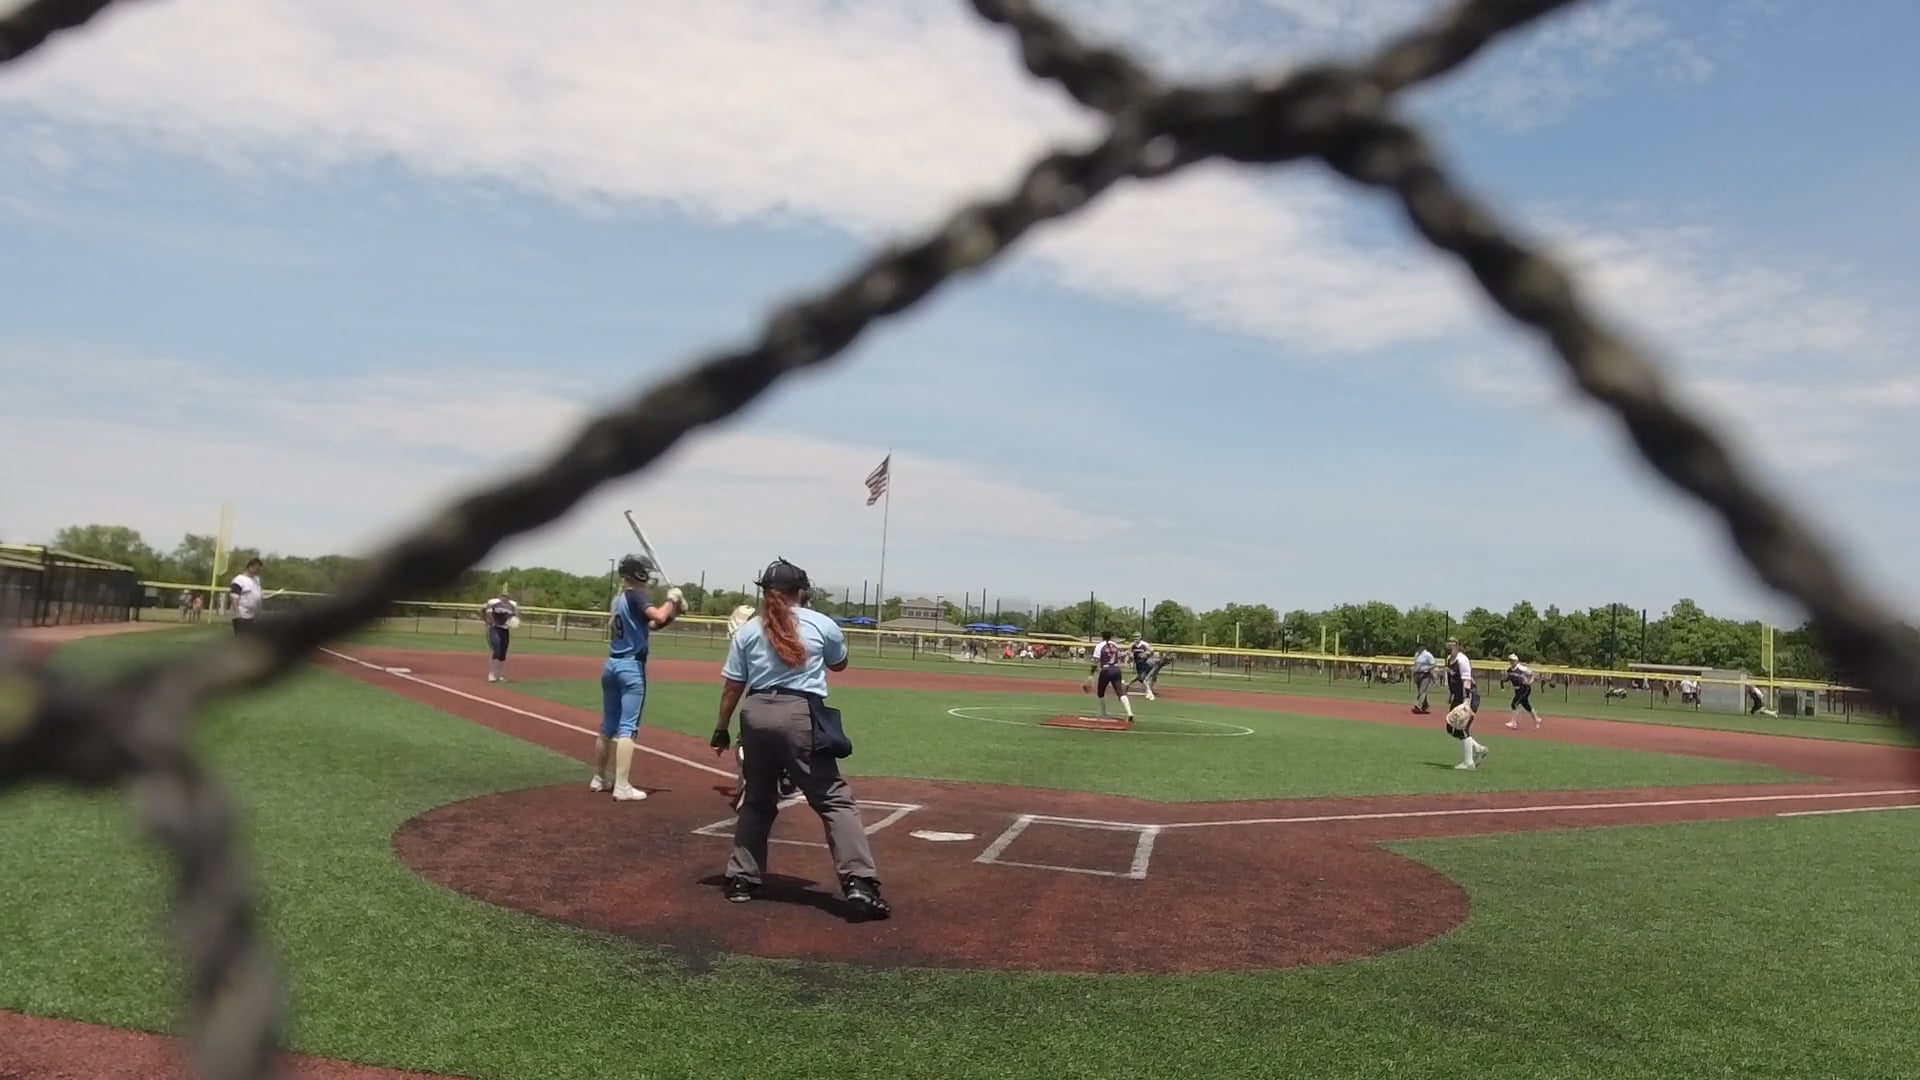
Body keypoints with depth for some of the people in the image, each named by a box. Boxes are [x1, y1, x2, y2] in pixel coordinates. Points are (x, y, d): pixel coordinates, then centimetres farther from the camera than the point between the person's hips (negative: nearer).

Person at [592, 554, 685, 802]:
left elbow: (648, 624, 17)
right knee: (627, 728, -8)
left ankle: (598, 779, 24)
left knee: (608, 726, 16)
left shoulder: (618, 599, 14)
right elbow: (658, 616, -27)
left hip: (611, 664, 9)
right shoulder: (635, 596, -12)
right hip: (631, 666, -9)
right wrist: (672, 600, -10)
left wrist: (671, 613, 6)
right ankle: (622, 786, -10)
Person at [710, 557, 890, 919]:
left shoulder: (748, 630, 9)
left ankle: (741, 879, 24)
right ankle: (859, 882, -14)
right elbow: (839, 664, 21)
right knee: (835, 799, -2)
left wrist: (721, 729, 18)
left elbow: (732, 686, 9)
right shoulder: (822, 624, 4)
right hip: (801, 715, -3)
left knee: (757, 801, 21)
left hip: (756, 714, 3)